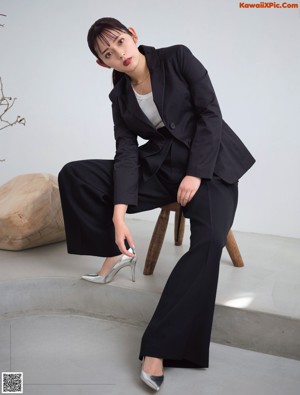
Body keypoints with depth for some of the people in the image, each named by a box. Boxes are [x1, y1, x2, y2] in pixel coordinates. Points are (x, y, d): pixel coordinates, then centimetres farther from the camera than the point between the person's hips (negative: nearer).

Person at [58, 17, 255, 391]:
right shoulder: (120, 96, 5)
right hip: (160, 167, 4)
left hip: (210, 163, -4)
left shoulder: (178, 58, -4)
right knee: (74, 175, -9)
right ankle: (118, 251, 3)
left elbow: (210, 113, -9)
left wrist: (196, 174, -18)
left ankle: (159, 345, -27)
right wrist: (118, 217, -18)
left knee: (208, 242, -33)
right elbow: (126, 155, -5)